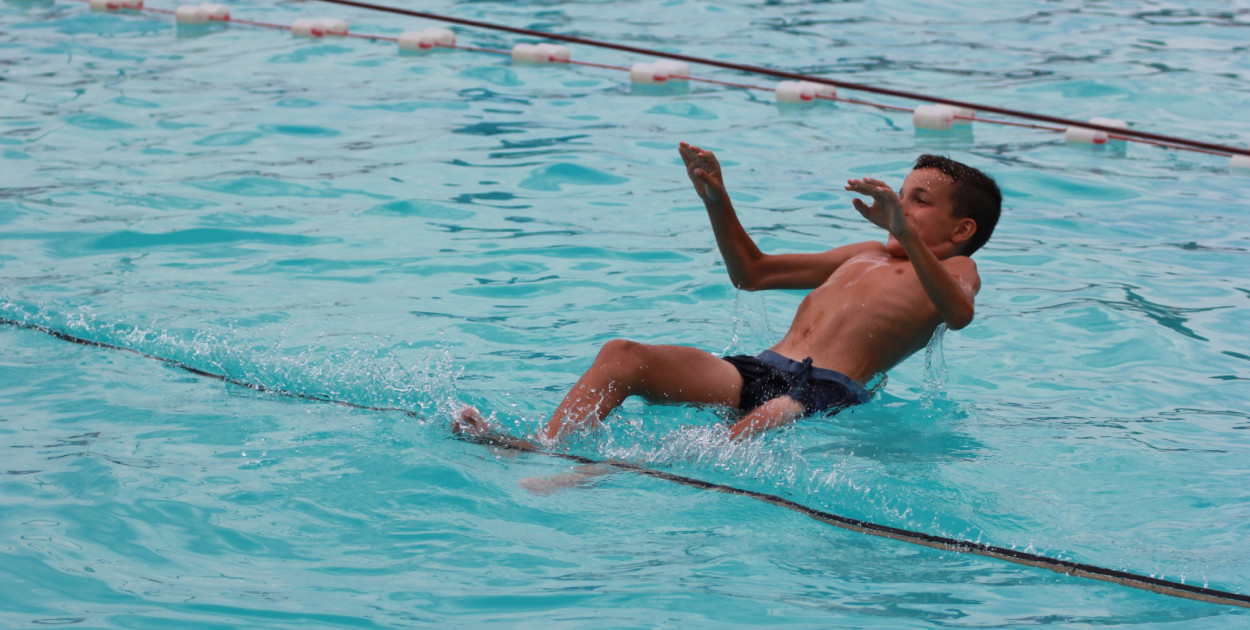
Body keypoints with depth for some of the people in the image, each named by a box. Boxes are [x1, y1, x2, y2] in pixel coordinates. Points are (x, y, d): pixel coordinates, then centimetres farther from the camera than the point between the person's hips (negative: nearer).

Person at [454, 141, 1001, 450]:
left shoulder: (954, 268, 13)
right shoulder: (867, 256, 36)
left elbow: (958, 315, -14)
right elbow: (751, 272, 43)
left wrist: (906, 234, -24)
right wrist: (718, 201, 28)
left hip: (827, 390, -7)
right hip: (760, 369, 7)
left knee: (773, 416, -42)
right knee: (622, 355, -14)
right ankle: (546, 447, -35)